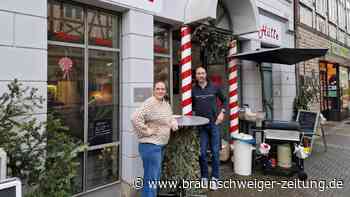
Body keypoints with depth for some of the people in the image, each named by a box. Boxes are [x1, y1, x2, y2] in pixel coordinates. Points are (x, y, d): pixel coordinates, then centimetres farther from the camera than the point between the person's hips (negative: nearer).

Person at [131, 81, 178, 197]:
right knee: (151, 178, -1)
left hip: (161, 144, 10)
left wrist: (174, 123, 6)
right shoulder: (149, 103, -18)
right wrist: (147, 131, -22)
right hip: (150, 145, -9)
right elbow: (135, 118, -28)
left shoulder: (166, 104, 11)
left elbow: (170, 117, 27)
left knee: (157, 176, 21)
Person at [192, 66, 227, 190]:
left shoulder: (214, 88, 1)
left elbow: (224, 100, 13)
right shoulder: (193, 90, 2)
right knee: (202, 152, 7)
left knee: (215, 152, 5)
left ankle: (214, 178, 20)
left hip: (214, 123, 0)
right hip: (200, 125, 1)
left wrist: (222, 112, 0)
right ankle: (204, 177, 24)